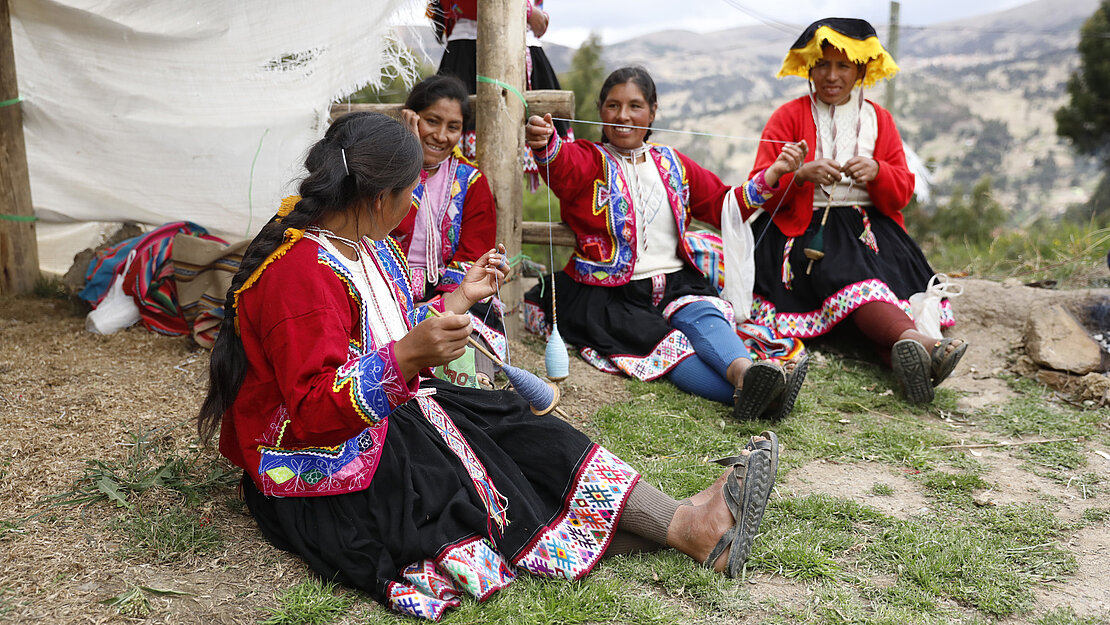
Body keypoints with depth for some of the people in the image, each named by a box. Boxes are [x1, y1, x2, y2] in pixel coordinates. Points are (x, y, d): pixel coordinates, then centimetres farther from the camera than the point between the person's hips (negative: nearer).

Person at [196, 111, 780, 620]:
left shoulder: (366, 245, 7)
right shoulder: (300, 271, -24)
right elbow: (313, 411, -29)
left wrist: (461, 297, 22)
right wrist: (406, 358, -41)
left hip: (390, 414, 9)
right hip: (323, 467, -9)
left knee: (521, 431, -6)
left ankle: (690, 522, -12)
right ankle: (688, 529, -17)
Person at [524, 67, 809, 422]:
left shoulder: (672, 164, 18)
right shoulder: (589, 161, 4)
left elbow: (723, 205, 24)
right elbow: (561, 165, -22)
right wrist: (543, 142, -47)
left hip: (674, 283, 4)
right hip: (610, 293, -4)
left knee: (703, 316, -30)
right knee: (664, 345, -31)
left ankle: (744, 372, -56)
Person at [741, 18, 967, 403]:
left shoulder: (879, 119, 19)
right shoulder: (788, 117, 10)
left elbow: (903, 192, 11)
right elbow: (758, 189, -1)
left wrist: (877, 173, -12)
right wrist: (800, 175, -21)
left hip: (868, 226, 4)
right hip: (805, 228, -4)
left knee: (896, 270, -29)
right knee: (848, 274, -34)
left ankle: (905, 358, -52)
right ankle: (915, 339, -57)